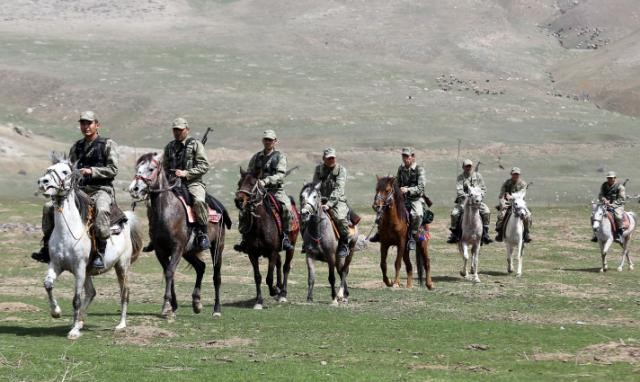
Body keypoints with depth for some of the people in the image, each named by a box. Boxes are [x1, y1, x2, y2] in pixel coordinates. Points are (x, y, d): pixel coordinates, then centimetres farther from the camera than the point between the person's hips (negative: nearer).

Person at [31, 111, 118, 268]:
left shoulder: (108, 145, 1)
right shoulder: (76, 147, 17)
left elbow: (113, 170, -6)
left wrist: (92, 171, -17)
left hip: (101, 189, -6)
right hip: (79, 189, 6)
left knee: (101, 210, -40)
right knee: (49, 207, -7)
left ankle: (100, 254, -37)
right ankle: (47, 249, 0)